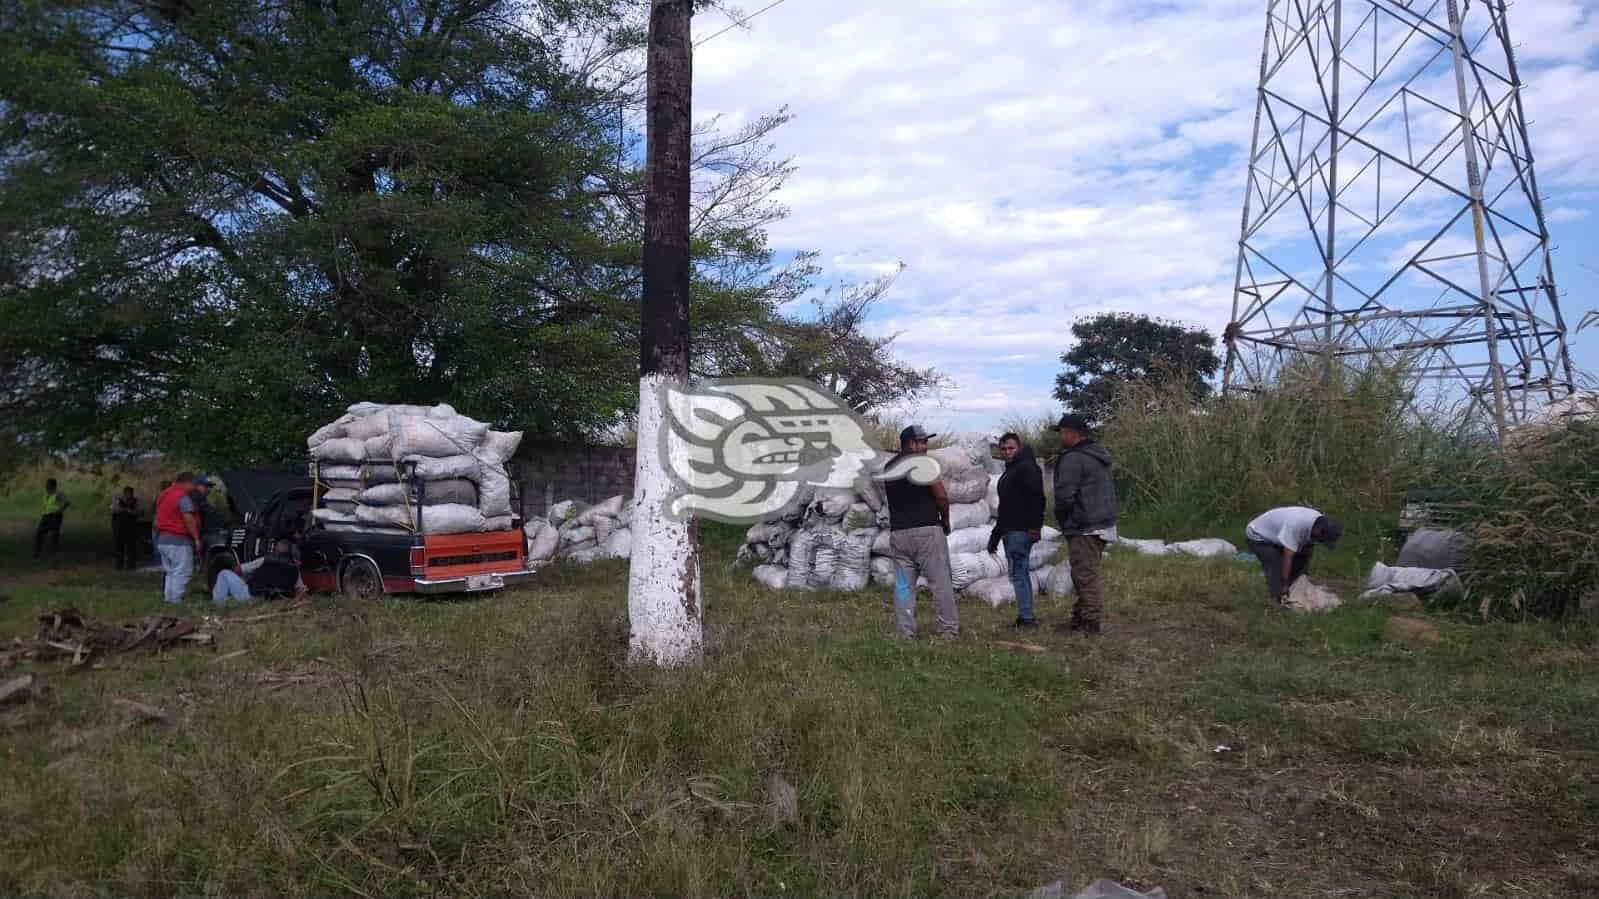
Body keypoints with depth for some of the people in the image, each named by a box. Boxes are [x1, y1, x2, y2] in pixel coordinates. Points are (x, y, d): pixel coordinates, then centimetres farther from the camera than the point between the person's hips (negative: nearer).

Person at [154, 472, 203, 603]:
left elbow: (157, 518, 25)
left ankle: (168, 599, 17)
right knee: (182, 573, -6)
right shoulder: (183, 497, -14)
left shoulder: (163, 495, 17)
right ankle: (176, 600, -9)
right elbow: (188, 519, -23)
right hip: (178, 540, -10)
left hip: (162, 539, 10)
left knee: (171, 572, 16)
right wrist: (196, 538, -19)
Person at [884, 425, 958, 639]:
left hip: (898, 531, 6)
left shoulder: (889, 467, 13)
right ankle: (949, 629, 2)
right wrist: (945, 521, 5)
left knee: (903, 585, 6)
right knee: (941, 581, 1)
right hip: (927, 530, -6)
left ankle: (906, 633, 4)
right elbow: (941, 496, -9)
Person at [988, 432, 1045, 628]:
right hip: (1010, 531, 10)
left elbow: (1037, 499, -18)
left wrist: (1035, 526, -27)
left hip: (1021, 531, -10)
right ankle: (1025, 617, 14)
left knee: (1018, 573, -12)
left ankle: (1026, 617, -12)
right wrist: (995, 536, 27)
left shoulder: (1027, 468, -7)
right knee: (1021, 573, 10)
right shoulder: (1008, 473, 23)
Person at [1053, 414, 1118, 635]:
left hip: (1084, 528, -10)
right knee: (1092, 573, 16)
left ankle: (1091, 622, 0)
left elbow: (1064, 495, -22)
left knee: (1087, 575, -4)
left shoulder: (1073, 459, -18)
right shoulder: (1099, 454, 14)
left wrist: (1061, 517, -2)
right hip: (1103, 523, 10)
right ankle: (1080, 617, 25)